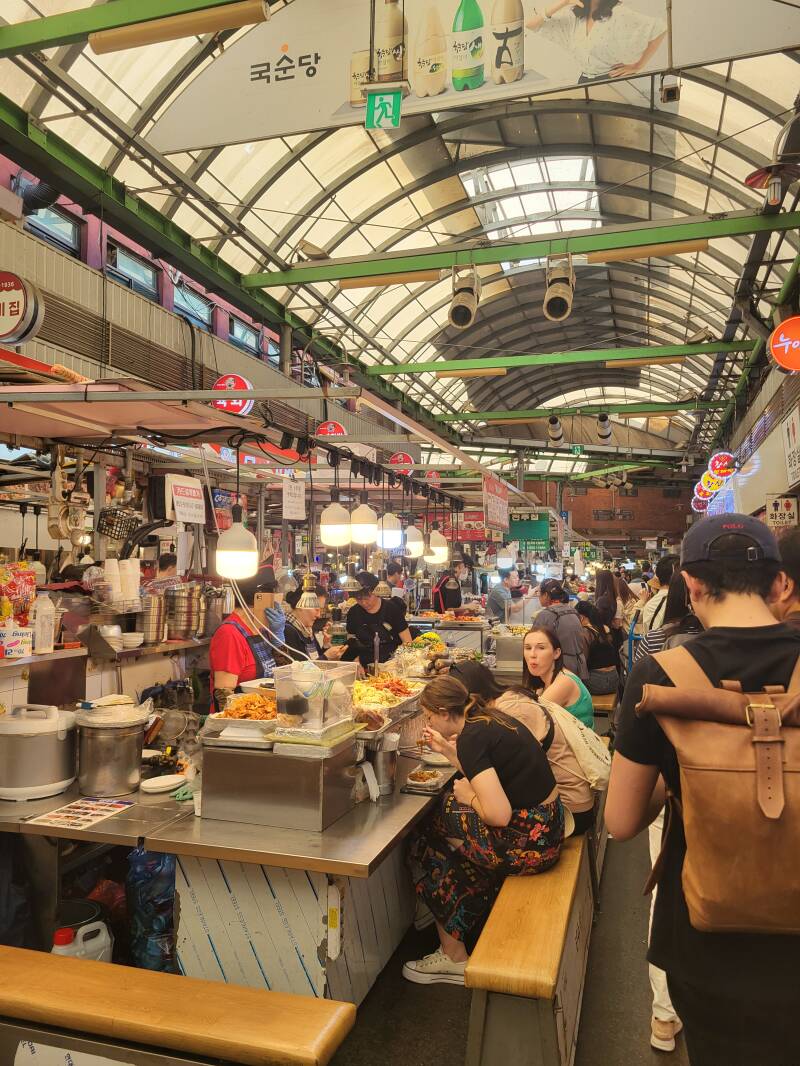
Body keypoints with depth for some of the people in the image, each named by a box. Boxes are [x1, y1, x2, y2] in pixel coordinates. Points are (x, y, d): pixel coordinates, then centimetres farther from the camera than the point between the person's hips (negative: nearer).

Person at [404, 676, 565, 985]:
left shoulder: (472, 737, -20)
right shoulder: (489, 717, 6)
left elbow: (499, 815, -26)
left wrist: (469, 796, -8)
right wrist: (448, 750, 21)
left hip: (528, 841, -9)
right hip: (546, 824, 9)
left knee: (426, 846, 3)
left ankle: (454, 957, 17)